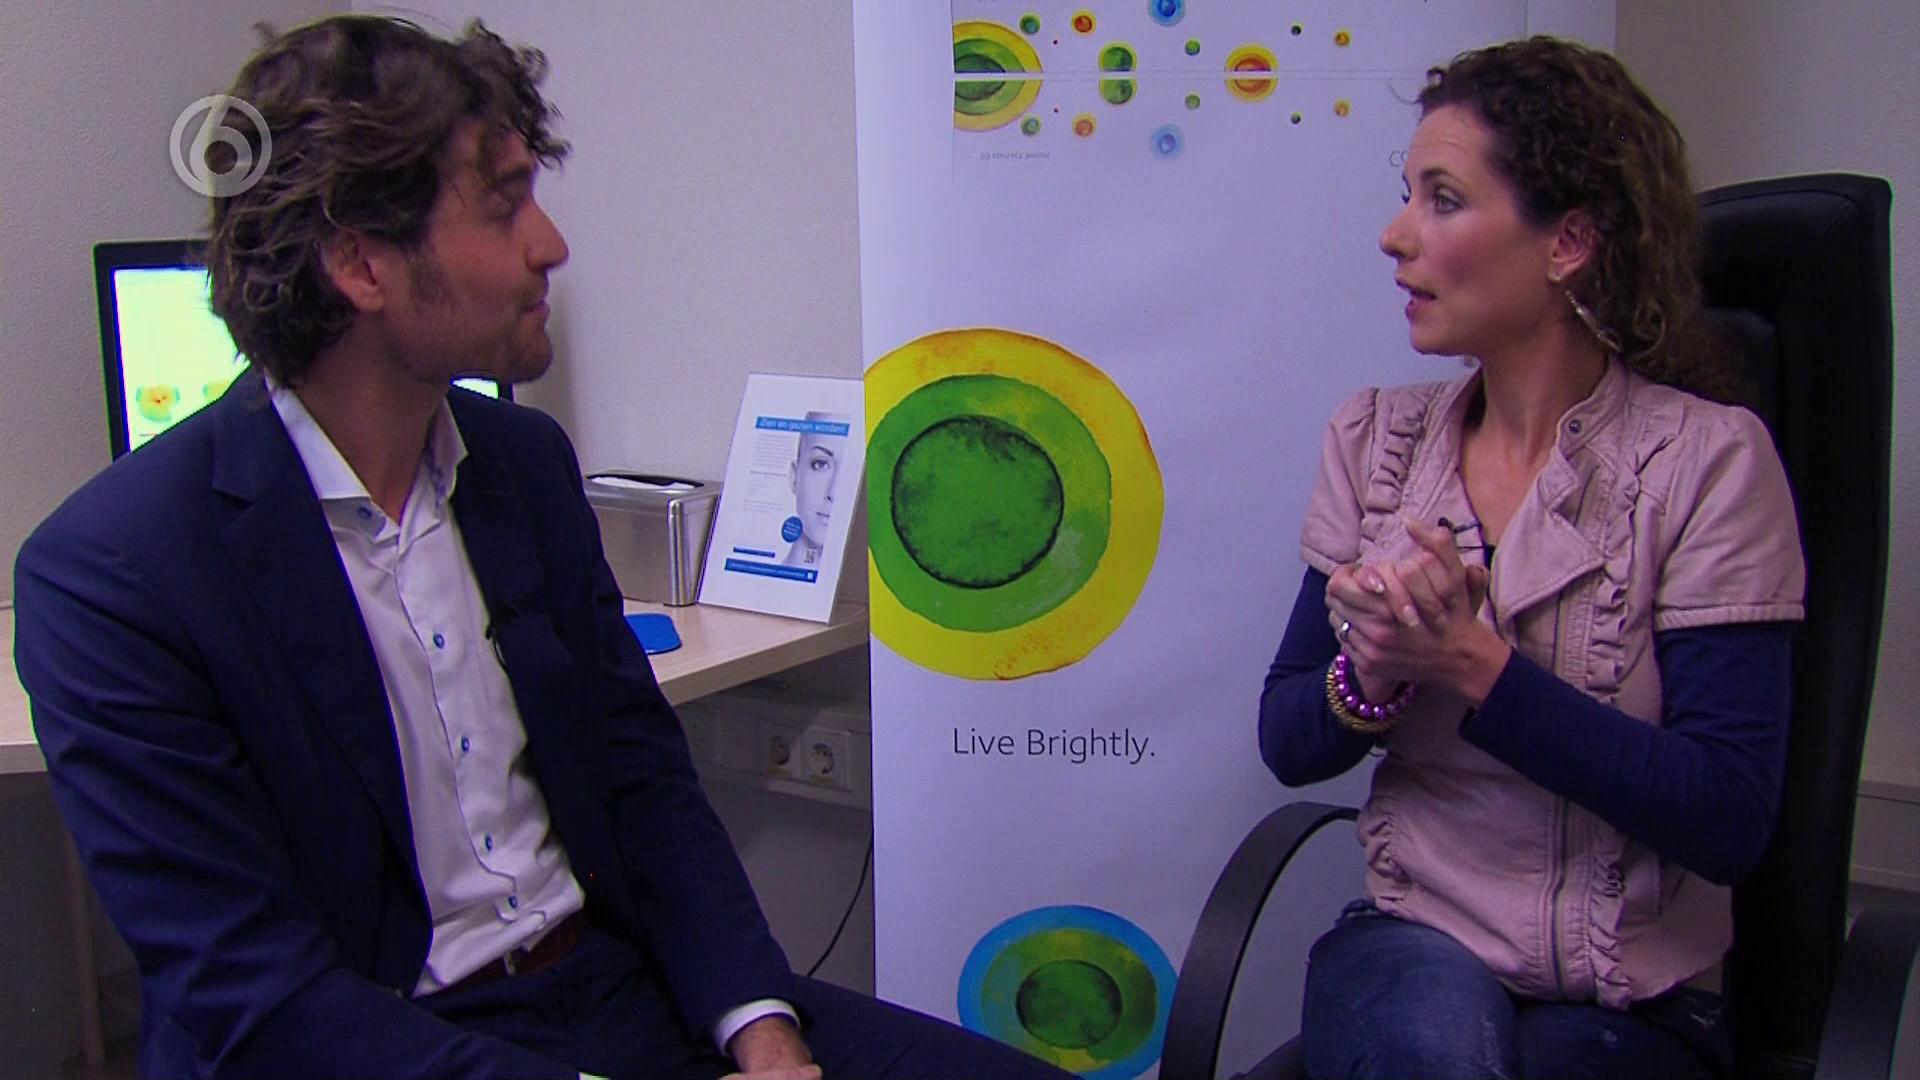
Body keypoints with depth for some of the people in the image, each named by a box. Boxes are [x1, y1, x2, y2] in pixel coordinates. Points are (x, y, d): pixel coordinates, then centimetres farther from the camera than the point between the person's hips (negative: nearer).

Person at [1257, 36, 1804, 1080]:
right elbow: (1287, 744, 4)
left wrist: (1479, 666, -23)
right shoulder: (1376, 439, 3)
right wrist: (1374, 674, -17)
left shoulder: (1709, 459, -10)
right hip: (1413, 941, 2)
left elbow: (1729, 819, -15)